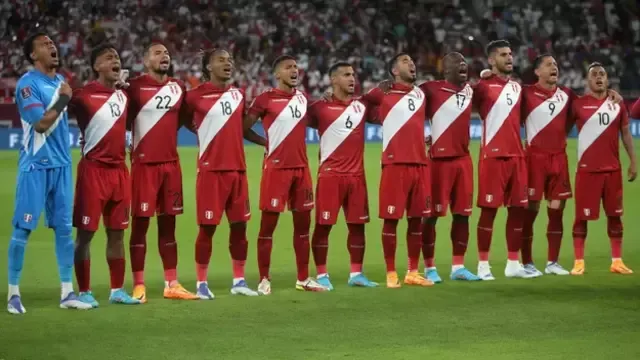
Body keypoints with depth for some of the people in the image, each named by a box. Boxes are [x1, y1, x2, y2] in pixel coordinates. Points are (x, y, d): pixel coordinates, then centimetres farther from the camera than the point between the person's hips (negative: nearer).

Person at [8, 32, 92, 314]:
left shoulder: (60, 81, 13)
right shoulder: (27, 84, -11)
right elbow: (42, 124, -19)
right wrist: (63, 99, -11)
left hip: (61, 164, 7)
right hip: (35, 165, -7)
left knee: (64, 227, 8)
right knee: (22, 228, -4)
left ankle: (67, 292, 12)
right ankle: (13, 292, 2)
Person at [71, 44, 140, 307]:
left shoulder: (123, 95, 12)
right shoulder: (84, 95, -10)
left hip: (119, 170, 7)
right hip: (93, 170, -7)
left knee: (117, 233, 11)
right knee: (85, 233, -2)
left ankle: (117, 290, 18)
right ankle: (84, 292, 3)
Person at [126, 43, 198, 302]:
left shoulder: (178, 88, 11)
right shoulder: (135, 87, -8)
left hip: (171, 163, 6)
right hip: (144, 163, -6)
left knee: (168, 223, 10)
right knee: (140, 223, -2)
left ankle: (172, 284, 14)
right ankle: (139, 285, 2)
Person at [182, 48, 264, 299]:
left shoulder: (238, 94, 11)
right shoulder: (196, 96, -7)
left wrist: (267, 142, 17)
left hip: (238, 169, 6)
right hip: (211, 170, -6)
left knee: (239, 225, 8)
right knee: (207, 227, -2)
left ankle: (239, 281, 18)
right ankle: (201, 283, 6)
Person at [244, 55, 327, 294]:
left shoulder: (302, 98, 11)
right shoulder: (266, 99, -8)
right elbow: (243, 127, -6)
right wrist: (265, 142, -8)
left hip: (301, 167, 6)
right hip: (276, 168, -6)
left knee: (303, 223, 10)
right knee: (268, 225, -1)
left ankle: (303, 279, 17)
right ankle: (264, 280, 4)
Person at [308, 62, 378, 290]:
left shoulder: (361, 106, 11)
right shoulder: (320, 107, -5)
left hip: (357, 175, 5)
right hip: (330, 174, -5)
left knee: (357, 225, 8)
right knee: (323, 225, -2)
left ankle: (356, 274, 16)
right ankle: (321, 275, 4)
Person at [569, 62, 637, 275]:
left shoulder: (617, 104, 8)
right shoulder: (578, 104, -2)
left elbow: (625, 134, 13)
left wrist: (633, 162, 8)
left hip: (613, 169, 3)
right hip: (587, 169, -3)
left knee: (615, 215, 6)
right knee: (582, 216, -3)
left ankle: (617, 261, 13)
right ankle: (579, 262, 3)